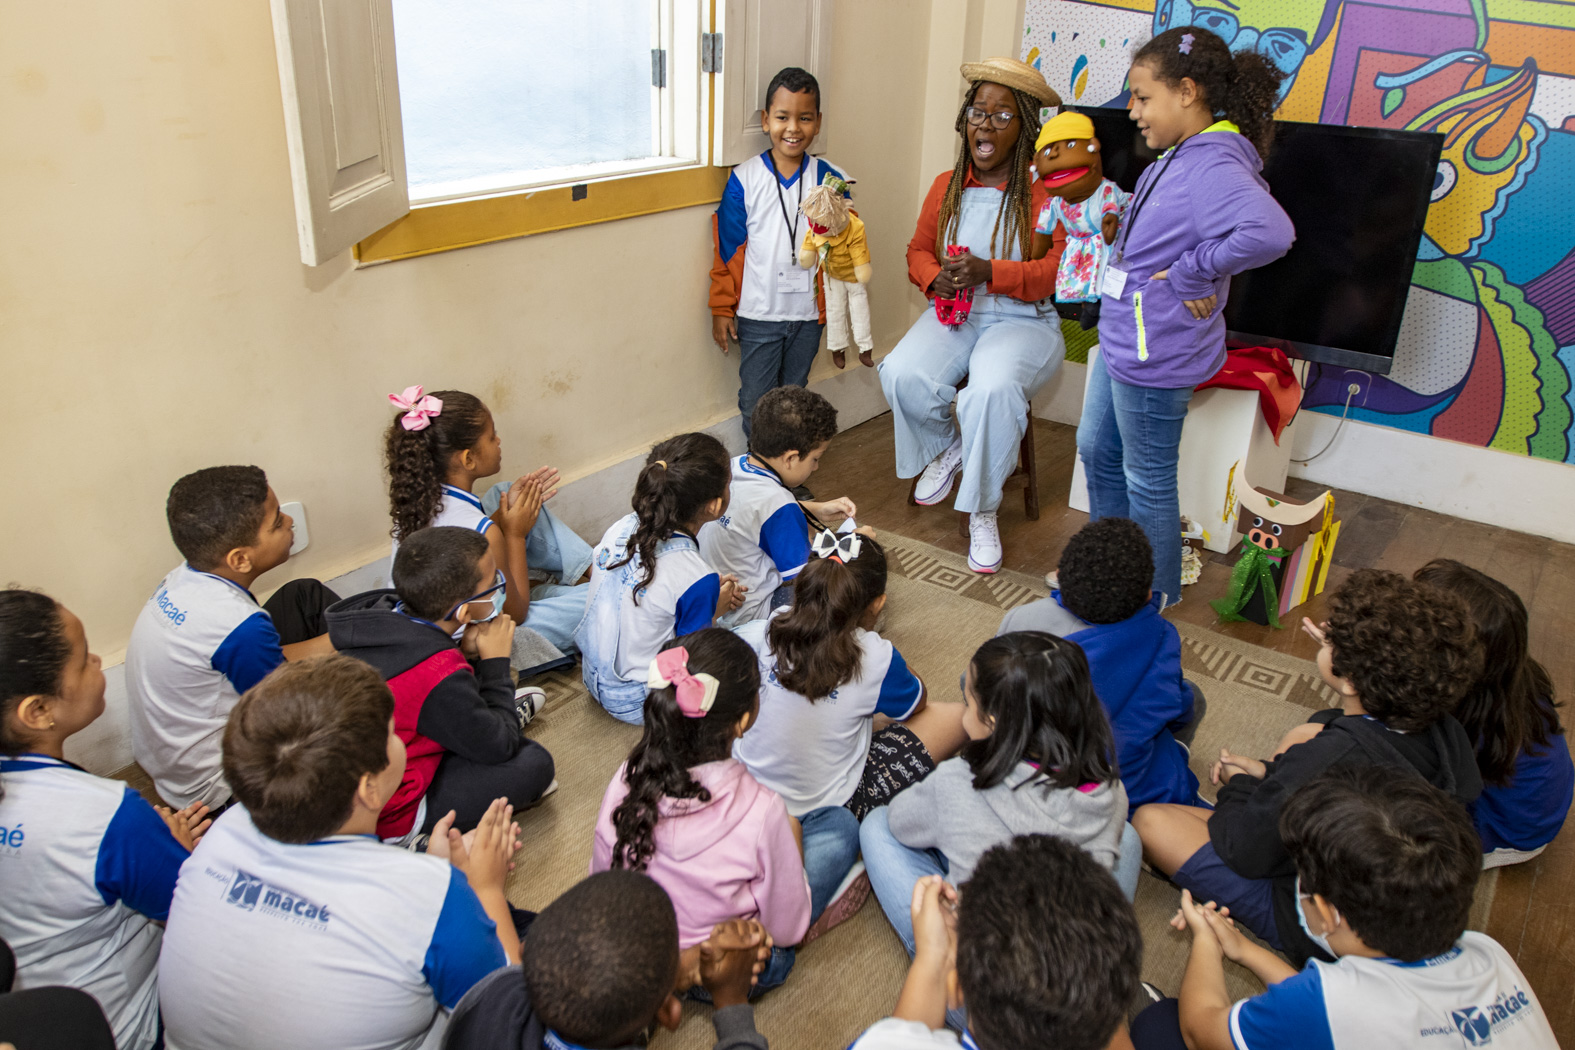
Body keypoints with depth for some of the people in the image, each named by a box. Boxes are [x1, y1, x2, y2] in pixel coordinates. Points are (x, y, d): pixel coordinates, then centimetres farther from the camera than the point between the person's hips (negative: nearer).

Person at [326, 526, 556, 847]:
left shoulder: (379, 611, -10)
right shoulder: (439, 675, -33)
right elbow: (497, 747, -17)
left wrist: (464, 652, -9)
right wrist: (496, 662, -10)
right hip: (385, 820, -8)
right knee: (534, 764, -14)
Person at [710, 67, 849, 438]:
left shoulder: (829, 179, -1)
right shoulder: (744, 179, -6)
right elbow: (727, 248, -2)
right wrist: (722, 310, -1)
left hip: (808, 312, 2)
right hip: (757, 313, -2)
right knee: (755, 402, 4)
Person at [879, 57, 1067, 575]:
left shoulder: (1045, 192, -6)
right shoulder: (947, 187, 10)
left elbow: (1060, 272, -13)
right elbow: (918, 250, 18)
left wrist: (989, 272, -25)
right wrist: (935, 277, -6)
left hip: (1023, 321, -4)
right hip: (953, 316, 4)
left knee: (993, 387, -37)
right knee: (903, 374, -28)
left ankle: (982, 511, -13)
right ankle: (944, 448, 7)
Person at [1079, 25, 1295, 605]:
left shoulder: (1213, 166, -23)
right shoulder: (1177, 157, 6)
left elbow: (1269, 232, -39)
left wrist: (1189, 274, -28)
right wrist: (1123, 230, 6)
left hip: (1155, 354, -10)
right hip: (1121, 339, 10)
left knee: (1146, 478, 6)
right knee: (1096, 450, 23)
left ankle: (1156, 594, 26)